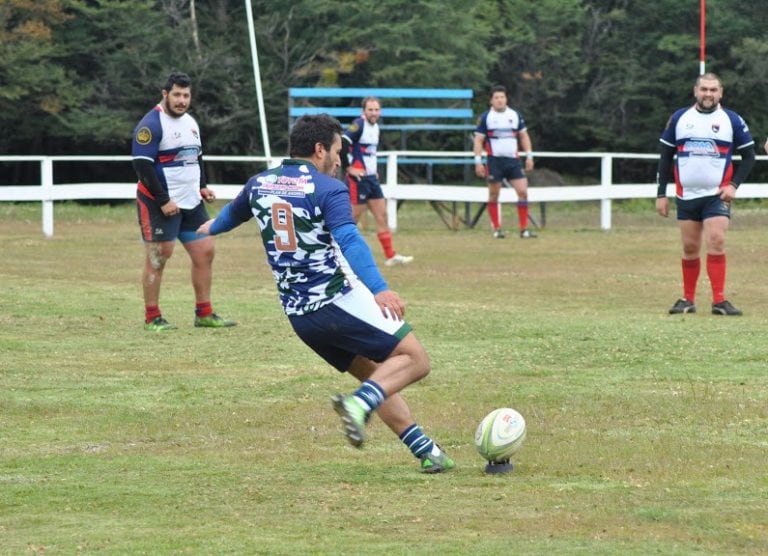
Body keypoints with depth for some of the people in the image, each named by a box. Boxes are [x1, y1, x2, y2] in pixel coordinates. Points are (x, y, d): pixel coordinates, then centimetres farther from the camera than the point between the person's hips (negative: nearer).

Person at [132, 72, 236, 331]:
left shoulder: (191, 122, 15)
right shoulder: (151, 124, -13)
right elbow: (142, 165, -18)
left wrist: (202, 186, 9)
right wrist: (163, 201, -21)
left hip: (191, 202, 8)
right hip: (159, 204, -8)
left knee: (205, 252, 6)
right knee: (157, 258, -5)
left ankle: (204, 314, 15)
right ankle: (152, 318, 2)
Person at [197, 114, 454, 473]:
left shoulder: (259, 184, 11)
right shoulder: (328, 188, -10)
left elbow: (235, 212, 34)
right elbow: (349, 240, -27)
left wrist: (213, 227, 58)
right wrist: (379, 289, -38)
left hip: (299, 315, 8)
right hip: (339, 301, -8)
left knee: (375, 375, 19)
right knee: (414, 360, -3)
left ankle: (425, 450, 13)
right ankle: (360, 403, -26)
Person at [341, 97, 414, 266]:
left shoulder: (375, 127, 13)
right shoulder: (359, 125, -15)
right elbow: (341, 144, -25)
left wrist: (372, 169, 16)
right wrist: (348, 168, -20)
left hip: (371, 178, 9)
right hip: (358, 178, -9)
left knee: (382, 215, 7)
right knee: (353, 218, -5)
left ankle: (391, 255, 10)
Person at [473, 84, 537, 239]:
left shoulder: (515, 115, 8)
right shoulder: (485, 117, -1)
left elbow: (524, 136, 15)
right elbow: (478, 140, -1)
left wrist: (529, 156, 6)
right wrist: (478, 161, -9)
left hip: (513, 160, 2)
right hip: (494, 161, -2)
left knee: (523, 192, -7)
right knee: (494, 195, 2)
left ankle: (524, 229, -3)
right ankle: (497, 229, 12)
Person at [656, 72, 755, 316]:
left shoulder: (732, 120, -1)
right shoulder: (679, 118, 5)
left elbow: (748, 156, 3)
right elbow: (666, 156, 9)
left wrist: (734, 185, -11)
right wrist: (661, 194, 4)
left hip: (717, 195, -2)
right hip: (686, 195, 2)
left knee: (716, 243, -14)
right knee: (690, 248, 5)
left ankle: (719, 300, -13)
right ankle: (688, 299, 15)